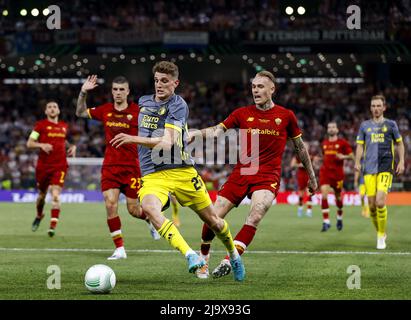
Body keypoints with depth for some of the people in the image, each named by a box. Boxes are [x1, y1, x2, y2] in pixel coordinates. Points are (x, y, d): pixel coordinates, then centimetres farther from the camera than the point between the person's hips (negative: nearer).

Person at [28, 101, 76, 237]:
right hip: (43, 165, -1)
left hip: (60, 166, 1)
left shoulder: (64, 126, 13)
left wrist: (72, 146, 10)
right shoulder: (41, 125, 1)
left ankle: (53, 226, -19)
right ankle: (39, 216, 43)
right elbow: (29, 143, -2)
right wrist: (41, 145, -20)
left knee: (55, 195, -16)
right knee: (42, 194, 13)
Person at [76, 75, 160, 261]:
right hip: (110, 166, 3)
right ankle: (120, 249, -5)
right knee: (110, 205, -11)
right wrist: (83, 93, 4)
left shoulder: (136, 111, -6)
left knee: (133, 209, 2)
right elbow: (80, 113, 18)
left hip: (131, 167, -3)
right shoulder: (105, 110, 5)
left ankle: (151, 219, 38)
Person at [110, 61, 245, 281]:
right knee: (149, 208, -32)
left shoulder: (178, 105, -11)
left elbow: (167, 142, -25)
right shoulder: (144, 102, 9)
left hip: (181, 171, -3)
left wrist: (133, 139, -32)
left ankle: (234, 255, 40)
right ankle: (190, 256, -37)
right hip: (152, 175, 4)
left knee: (212, 220, 8)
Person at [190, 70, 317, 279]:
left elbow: (300, 147, 14)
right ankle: (203, 259, 21)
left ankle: (229, 261, -29)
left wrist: (312, 177, 19)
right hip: (241, 173, 2)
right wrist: (197, 133, -24)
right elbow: (217, 130, -4)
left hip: (268, 176, -2)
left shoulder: (286, 116, 4)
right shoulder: (242, 113, 6)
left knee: (255, 216, -27)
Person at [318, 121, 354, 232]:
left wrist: (343, 156, -17)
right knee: (324, 194, -16)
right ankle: (326, 222, -17)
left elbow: (352, 156, 0)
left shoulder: (342, 142, 0)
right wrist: (323, 164, 11)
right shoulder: (324, 143, 13)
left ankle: (339, 218, 37)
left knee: (338, 196, 10)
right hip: (325, 171, 2)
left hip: (337, 172, -2)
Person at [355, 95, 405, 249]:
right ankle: (379, 232, 19)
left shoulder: (390, 124, 8)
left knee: (380, 202, -17)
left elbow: (399, 143, 14)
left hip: (385, 168, -3)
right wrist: (357, 162, -1)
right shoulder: (365, 125, 12)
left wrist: (401, 162, 3)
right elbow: (360, 145, 14)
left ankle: (381, 236, -4)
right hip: (369, 168, 3)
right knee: (371, 204, -1)